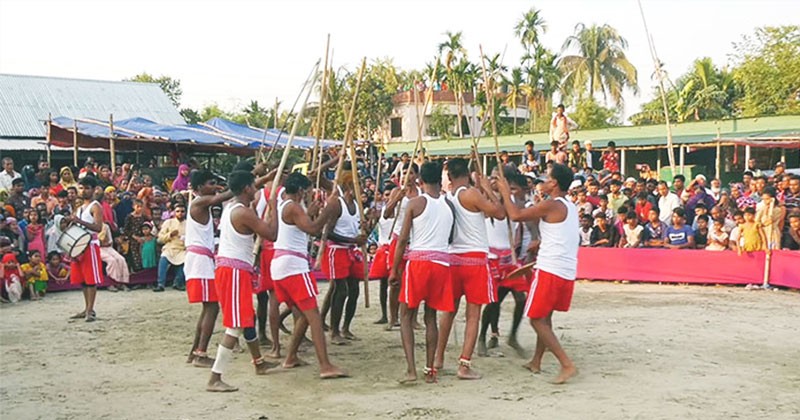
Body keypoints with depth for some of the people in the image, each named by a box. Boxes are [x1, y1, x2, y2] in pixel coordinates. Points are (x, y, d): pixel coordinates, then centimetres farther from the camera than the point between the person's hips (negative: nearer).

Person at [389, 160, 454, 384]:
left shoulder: (415, 203, -3)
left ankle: (411, 369, -7)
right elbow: (450, 238, 14)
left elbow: (402, 239, -4)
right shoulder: (448, 205, 8)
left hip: (418, 260, -4)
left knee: (406, 316, 5)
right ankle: (430, 369, 11)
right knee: (431, 317, 12)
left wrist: (394, 269, 2)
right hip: (442, 261, 4)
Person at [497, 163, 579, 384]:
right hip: (568, 272, 9)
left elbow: (516, 215, -13)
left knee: (537, 319, -2)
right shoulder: (571, 207, 14)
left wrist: (505, 192, -1)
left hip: (550, 271, -9)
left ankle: (567, 364, -10)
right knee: (545, 317, 21)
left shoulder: (550, 205, -12)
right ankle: (536, 362, 30)